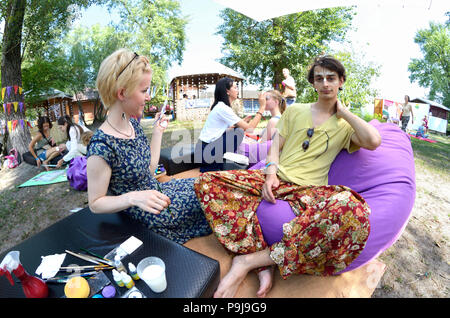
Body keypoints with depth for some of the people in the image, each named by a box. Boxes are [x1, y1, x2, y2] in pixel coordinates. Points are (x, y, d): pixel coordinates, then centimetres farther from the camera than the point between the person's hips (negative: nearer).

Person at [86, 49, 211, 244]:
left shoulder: (133, 124, -3)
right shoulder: (102, 146, -28)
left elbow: (150, 169, 4)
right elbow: (95, 204, -18)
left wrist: (158, 132, 5)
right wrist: (133, 197, -35)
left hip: (158, 190, 8)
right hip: (147, 217, -7)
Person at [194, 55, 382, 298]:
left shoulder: (345, 125, 15)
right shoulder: (295, 111, 18)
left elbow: (373, 141, -6)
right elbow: (276, 144, 11)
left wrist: (343, 111, 6)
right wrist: (270, 173, -8)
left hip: (308, 191, -1)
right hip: (277, 179, 2)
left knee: (354, 213, -38)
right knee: (207, 182, -19)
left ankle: (249, 260, -28)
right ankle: (264, 266, -25)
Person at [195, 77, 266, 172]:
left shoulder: (220, 106, 14)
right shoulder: (223, 108, -17)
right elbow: (250, 128, -19)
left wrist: (241, 122, 8)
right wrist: (262, 107, -12)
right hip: (206, 152, -9)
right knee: (238, 132, -17)